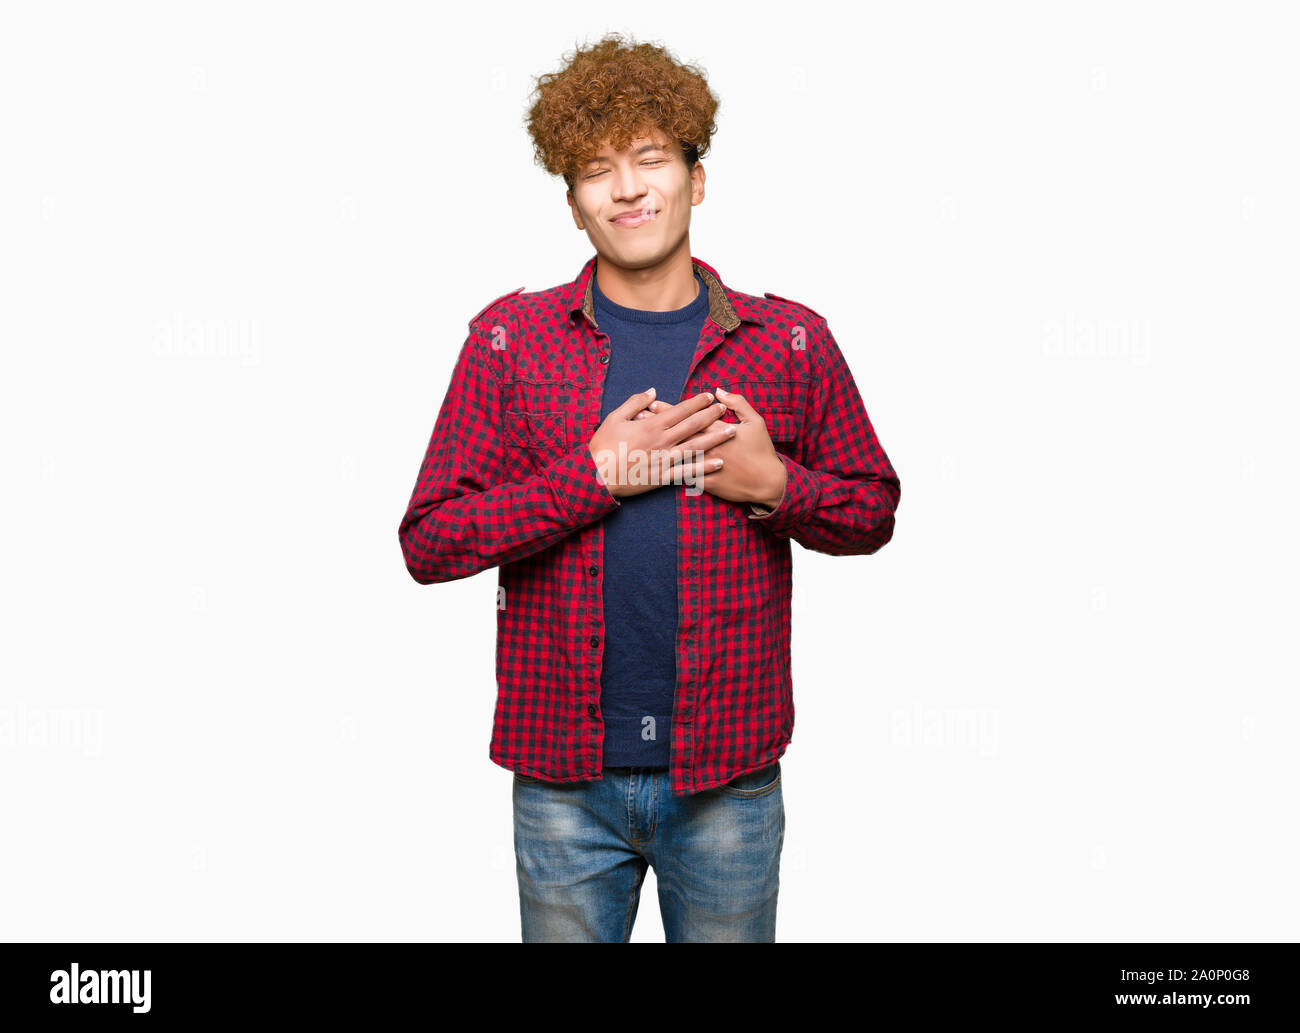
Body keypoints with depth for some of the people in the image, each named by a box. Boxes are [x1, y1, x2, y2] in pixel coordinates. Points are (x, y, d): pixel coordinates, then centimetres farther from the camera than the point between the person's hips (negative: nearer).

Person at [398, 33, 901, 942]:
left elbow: (871, 512, 9)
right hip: (563, 780, 0)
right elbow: (428, 543, -5)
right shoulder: (510, 338, -1)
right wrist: (594, 475, -16)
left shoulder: (791, 341, 1)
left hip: (729, 775, 1)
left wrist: (773, 482, -12)